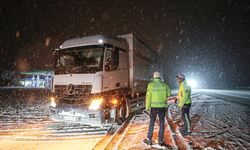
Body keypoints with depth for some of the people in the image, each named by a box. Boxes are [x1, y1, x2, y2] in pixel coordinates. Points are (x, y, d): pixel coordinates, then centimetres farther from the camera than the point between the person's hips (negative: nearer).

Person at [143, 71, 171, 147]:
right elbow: (169, 93, 6)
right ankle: (160, 140, 17)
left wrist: (147, 106, -1)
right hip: (162, 106, 2)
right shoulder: (164, 84, 0)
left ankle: (149, 140, 16)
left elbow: (148, 96, -8)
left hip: (154, 106, -2)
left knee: (152, 123, 9)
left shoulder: (151, 84, -7)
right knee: (161, 123, 11)